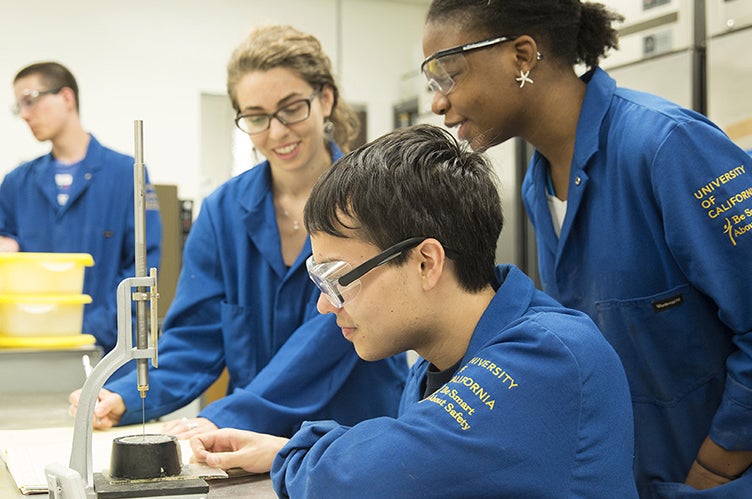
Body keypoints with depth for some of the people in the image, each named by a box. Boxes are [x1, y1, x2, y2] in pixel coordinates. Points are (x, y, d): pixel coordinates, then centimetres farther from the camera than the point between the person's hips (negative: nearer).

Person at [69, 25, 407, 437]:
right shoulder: (222, 212, 4)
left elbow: (332, 333, -18)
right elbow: (196, 340, 2)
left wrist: (228, 417, -26)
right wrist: (127, 398, -16)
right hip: (262, 447, 4)